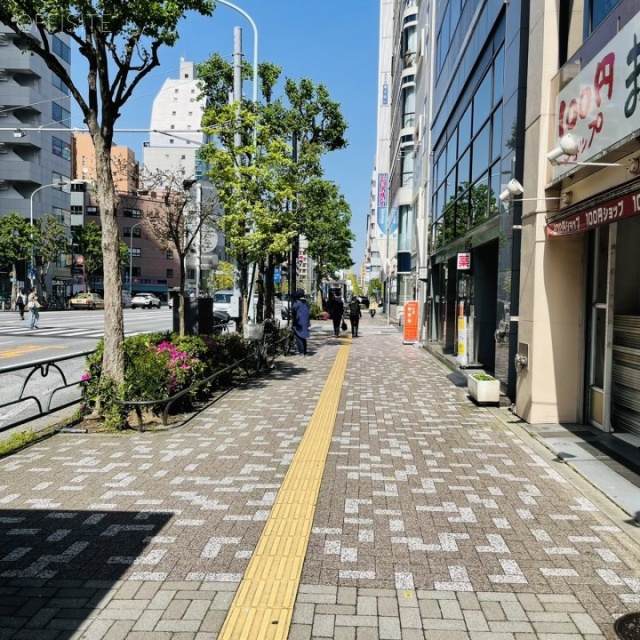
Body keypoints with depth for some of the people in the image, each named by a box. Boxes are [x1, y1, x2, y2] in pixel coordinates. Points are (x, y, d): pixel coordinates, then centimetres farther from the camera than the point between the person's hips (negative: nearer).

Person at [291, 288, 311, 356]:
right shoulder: (306, 303, 9)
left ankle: (301, 352, -6)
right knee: (303, 337, 15)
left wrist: (292, 322, 0)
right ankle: (305, 352, 16)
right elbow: (309, 313, 14)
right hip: (305, 324, 6)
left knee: (298, 337, -2)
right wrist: (308, 323, 21)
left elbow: (293, 314, -10)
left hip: (298, 323, -6)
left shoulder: (296, 303, -11)